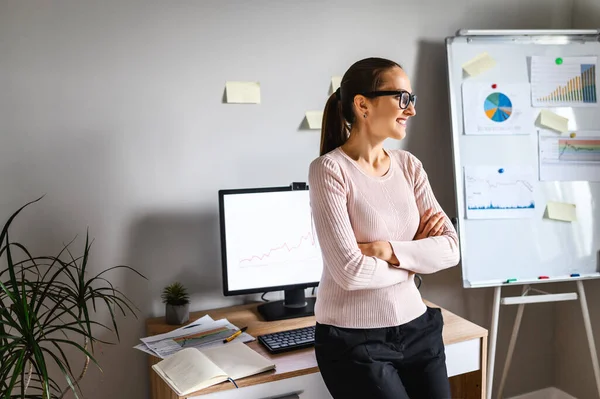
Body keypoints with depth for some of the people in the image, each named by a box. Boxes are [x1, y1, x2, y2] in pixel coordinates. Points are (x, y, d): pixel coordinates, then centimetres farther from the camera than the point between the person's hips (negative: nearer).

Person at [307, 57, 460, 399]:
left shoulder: (408, 165, 4)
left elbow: (451, 248, -2)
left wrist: (390, 250, -17)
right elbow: (350, 272, -21)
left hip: (416, 328, 5)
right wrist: (417, 257, -7)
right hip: (354, 339, -5)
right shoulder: (329, 169, -14)